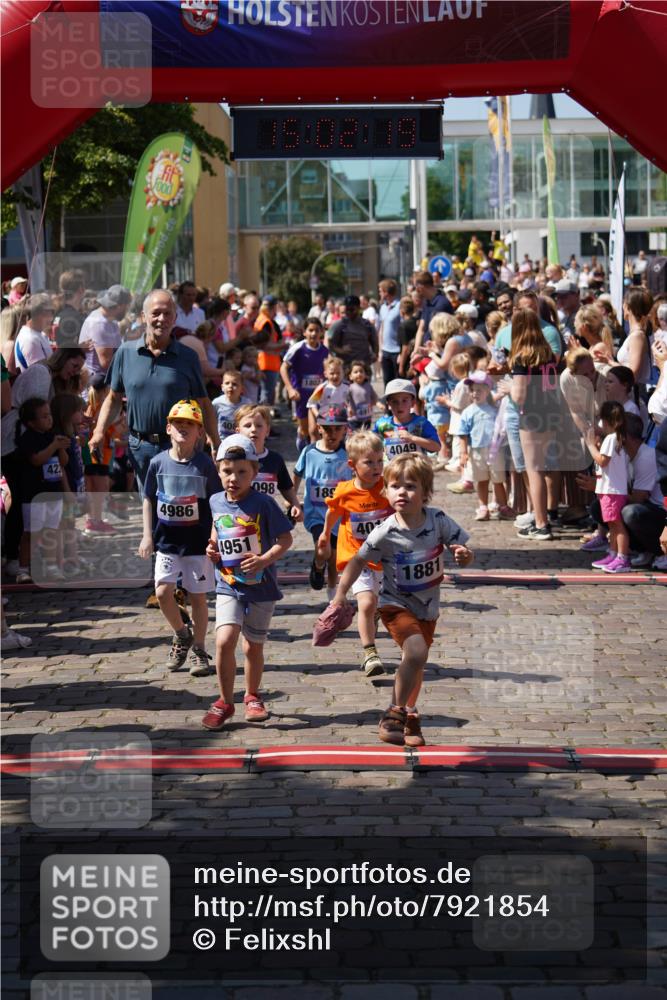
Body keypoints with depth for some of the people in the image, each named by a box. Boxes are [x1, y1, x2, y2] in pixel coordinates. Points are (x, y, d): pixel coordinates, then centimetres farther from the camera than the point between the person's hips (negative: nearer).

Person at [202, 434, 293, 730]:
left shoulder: (262, 504, -13)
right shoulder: (216, 502, 1)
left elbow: (285, 539, -8)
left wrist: (264, 560, -22)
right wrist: (212, 547, 1)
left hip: (261, 586, -2)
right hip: (228, 586, 2)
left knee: (253, 646, 10)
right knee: (224, 640, -16)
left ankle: (252, 697, 35)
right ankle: (225, 702, -1)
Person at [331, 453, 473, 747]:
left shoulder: (438, 521, -15)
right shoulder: (385, 533, -20)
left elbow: (463, 554, -5)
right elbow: (358, 561, -6)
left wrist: (463, 555, -29)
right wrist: (340, 596, -9)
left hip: (427, 607, 4)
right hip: (396, 604, -4)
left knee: (415, 664, 17)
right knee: (416, 651, -27)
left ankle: (409, 717, 39)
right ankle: (395, 713, -10)